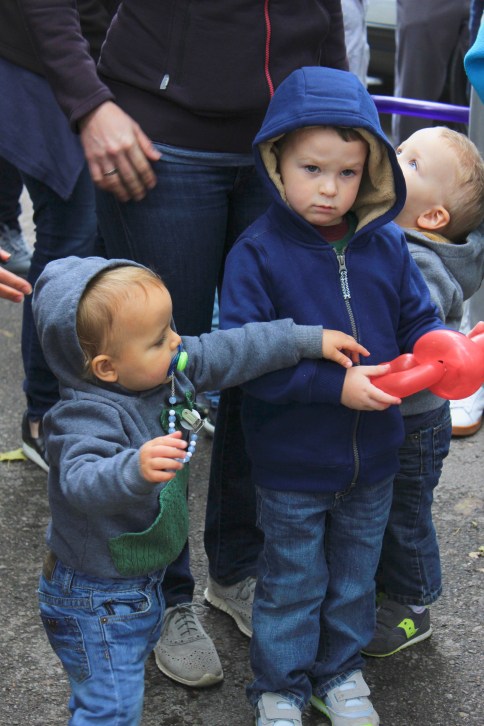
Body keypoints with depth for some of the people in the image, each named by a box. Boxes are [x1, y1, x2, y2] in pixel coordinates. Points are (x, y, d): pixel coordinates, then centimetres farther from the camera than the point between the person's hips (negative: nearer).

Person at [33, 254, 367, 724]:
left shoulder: (166, 368, -9)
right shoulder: (87, 419, -34)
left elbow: (229, 352, 2)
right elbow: (82, 482, -50)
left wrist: (309, 340, 4)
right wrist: (136, 469, -70)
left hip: (143, 578, 9)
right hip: (96, 601, -9)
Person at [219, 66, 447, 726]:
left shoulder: (386, 246, -3)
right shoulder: (258, 252, -16)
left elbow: (417, 319, 6)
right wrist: (335, 384, -28)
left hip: (373, 455, 4)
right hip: (292, 464, -4)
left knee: (355, 573, 21)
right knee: (292, 580, 13)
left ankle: (339, 670, 43)